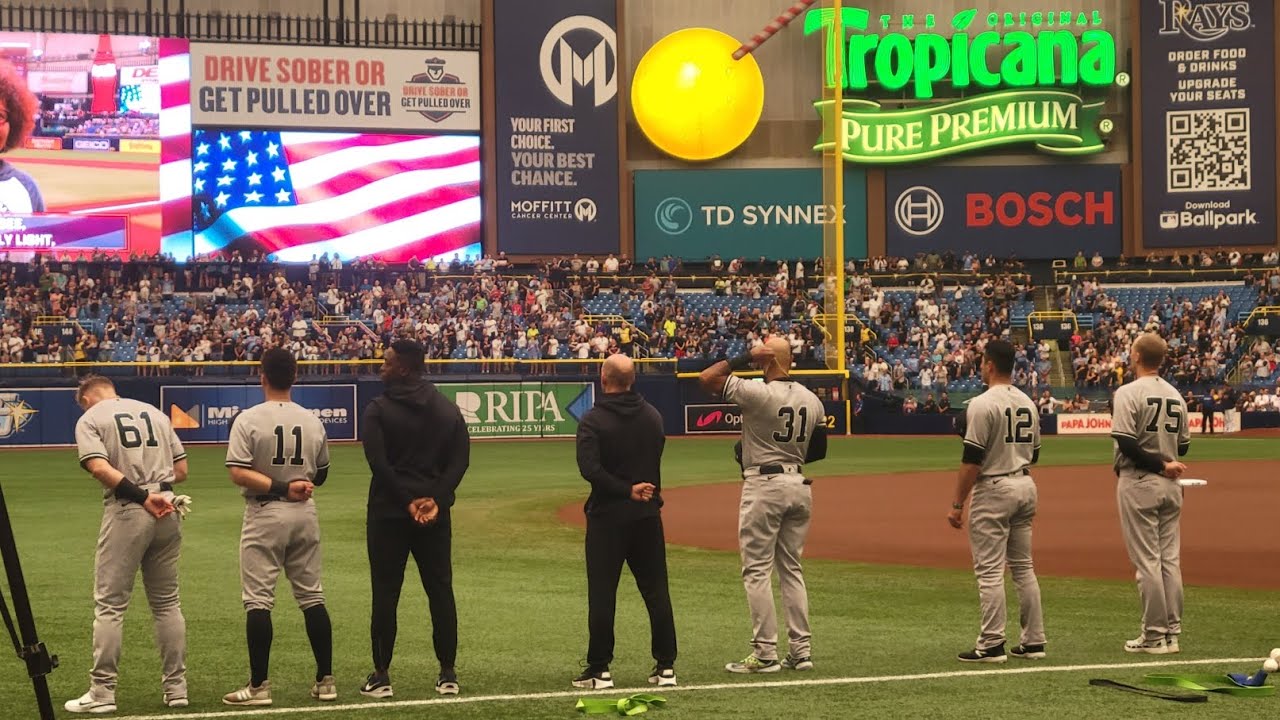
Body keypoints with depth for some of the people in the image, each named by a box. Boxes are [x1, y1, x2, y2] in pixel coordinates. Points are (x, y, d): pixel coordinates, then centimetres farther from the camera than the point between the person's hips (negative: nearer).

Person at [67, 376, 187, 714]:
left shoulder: (89, 419, 4)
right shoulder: (156, 413, 18)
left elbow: (98, 467, -14)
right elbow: (181, 470, 13)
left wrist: (142, 496, -16)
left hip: (126, 512, -5)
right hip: (167, 512, 5)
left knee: (109, 604, 0)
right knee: (167, 603, 13)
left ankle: (102, 692, -2)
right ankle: (176, 687, 13)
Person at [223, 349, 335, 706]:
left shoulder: (249, 420, -10)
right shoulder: (313, 421, 4)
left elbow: (238, 472, -18)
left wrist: (279, 486, -17)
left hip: (265, 515, -4)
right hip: (305, 515, 4)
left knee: (258, 600, -1)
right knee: (312, 597, 10)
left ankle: (259, 685, -3)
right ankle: (325, 680, 11)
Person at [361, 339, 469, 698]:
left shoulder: (379, 410, -7)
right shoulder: (449, 410, 7)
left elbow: (379, 464, -15)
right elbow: (459, 461, 0)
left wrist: (406, 502, -11)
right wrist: (435, 499, -8)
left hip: (388, 511, -4)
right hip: (436, 513, 4)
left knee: (385, 593, 2)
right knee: (441, 591, 8)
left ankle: (381, 675, 3)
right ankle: (447, 674, 9)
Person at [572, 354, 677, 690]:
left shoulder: (594, 420, -12)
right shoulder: (653, 416, 5)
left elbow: (590, 468, -22)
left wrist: (628, 490, -18)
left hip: (607, 515, -4)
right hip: (648, 514, 5)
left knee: (602, 593, 1)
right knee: (657, 592, 8)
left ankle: (600, 669, 2)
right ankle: (666, 666, 9)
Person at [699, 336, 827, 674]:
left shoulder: (759, 393, -15)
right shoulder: (812, 400, 6)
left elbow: (706, 378, -14)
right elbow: (819, 450, 13)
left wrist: (745, 358, -9)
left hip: (764, 484, -7)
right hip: (799, 486, 7)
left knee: (757, 570, -1)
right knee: (791, 569, 13)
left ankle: (765, 653, -4)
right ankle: (801, 650, 11)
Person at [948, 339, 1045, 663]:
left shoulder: (982, 405, -14)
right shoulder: (1028, 403, 10)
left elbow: (972, 460, -17)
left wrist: (957, 504, -12)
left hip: (993, 489, -8)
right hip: (1025, 485, 8)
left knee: (990, 570, -4)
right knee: (1023, 567, 13)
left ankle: (992, 645, -5)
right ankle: (1033, 641, 14)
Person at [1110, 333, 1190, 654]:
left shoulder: (1129, 393, -11)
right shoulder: (1175, 395, 9)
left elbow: (1126, 444, -20)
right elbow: (1183, 446, 12)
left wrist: (1161, 466, -13)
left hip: (1139, 483, -6)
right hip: (1170, 485, 6)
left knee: (1146, 560, -4)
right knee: (1170, 559, 9)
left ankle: (1154, 635, -2)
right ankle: (1172, 633, 10)